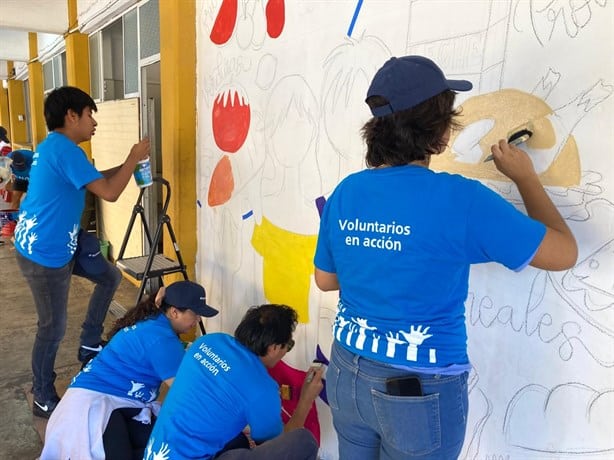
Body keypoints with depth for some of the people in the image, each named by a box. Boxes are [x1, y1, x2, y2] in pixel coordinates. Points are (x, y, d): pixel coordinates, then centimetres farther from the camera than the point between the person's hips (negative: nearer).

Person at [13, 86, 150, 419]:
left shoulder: (53, 145, 11)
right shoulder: (64, 149, -21)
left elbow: (92, 179, 19)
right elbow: (109, 192, -26)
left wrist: (126, 165, 7)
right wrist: (133, 159, -13)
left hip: (43, 245, 10)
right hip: (45, 254, -10)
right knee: (53, 327, 3)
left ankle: (90, 342, 27)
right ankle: (43, 399, 21)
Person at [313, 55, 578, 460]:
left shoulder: (345, 192, -6)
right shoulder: (460, 199, -22)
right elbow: (564, 254, -8)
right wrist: (526, 178, 3)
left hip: (347, 375, 5)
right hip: (421, 392, -4)